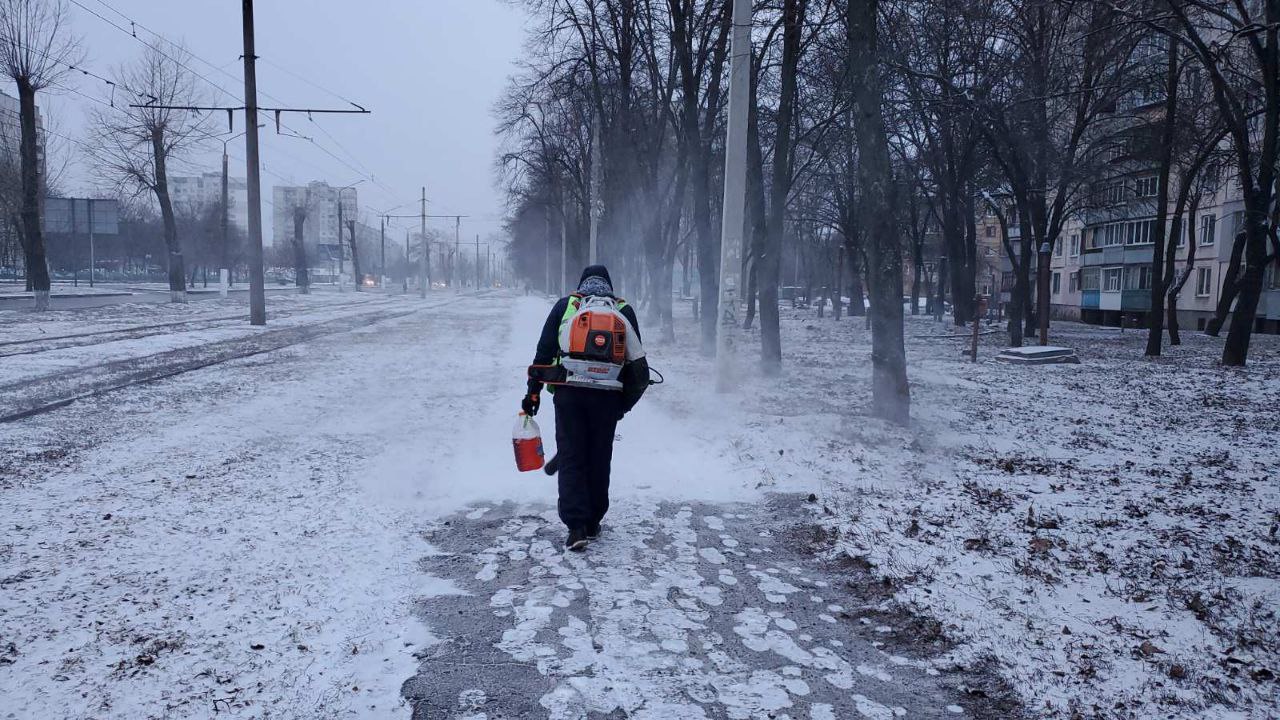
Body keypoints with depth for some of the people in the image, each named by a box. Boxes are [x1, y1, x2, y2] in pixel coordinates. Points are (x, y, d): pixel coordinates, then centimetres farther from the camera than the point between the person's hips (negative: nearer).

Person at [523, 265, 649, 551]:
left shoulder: (564, 306, 10)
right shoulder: (624, 310, 12)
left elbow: (544, 351, 5)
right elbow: (635, 361, 10)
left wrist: (533, 391, 9)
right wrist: (626, 402, 18)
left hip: (568, 393, -1)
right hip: (608, 396, 1)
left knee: (571, 458, 4)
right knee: (599, 460, 13)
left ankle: (576, 525, -5)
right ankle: (593, 522, 22)